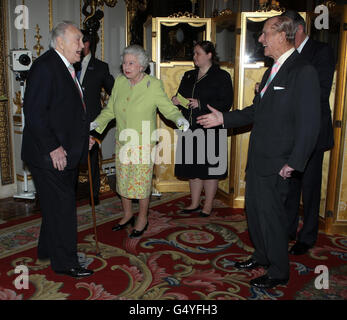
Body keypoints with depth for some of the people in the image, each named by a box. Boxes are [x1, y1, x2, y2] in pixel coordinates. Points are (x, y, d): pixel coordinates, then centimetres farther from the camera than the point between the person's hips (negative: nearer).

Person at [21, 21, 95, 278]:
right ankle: (65, 263, 11)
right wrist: (52, 148, -22)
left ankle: (48, 249, 35)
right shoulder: (45, 66, -15)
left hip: (66, 153, 10)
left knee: (57, 205, 18)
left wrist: (84, 137, 12)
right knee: (62, 206, -2)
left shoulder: (67, 68, 15)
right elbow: (34, 111, -21)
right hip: (50, 155, -9)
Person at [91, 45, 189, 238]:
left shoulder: (154, 85, -10)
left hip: (143, 145, -5)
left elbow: (168, 108, -8)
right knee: (123, 180, 14)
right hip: (122, 144, 5)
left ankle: (143, 219, 25)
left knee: (142, 182, 3)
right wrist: (96, 124, -4)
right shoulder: (119, 82, 4)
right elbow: (110, 110, 10)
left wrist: (179, 118, -28)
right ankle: (128, 215, 36)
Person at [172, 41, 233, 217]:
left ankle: (208, 205, 16)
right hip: (190, 129, 6)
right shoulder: (189, 76, 15)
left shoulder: (221, 76, -3)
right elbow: (181, 96, 20)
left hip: (210, 131, -6)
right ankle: (195, 204, 25)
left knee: (209, 168, 2)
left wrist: (201, 104, -18)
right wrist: (176, 101, -4)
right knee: (193, 168, 12)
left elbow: (226, 103, -11)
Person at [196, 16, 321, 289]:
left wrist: (293, 164, -19)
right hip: (258, 157, 9)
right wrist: (223, 118, 13)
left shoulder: (303, 72, -15)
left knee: (271, 214, 2)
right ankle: (262, 256, 39)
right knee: (254, 209, 19)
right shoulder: (273, 70, 13)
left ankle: (279, 272, 22)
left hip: (276, 163, -9)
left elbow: (309, 124, -19)